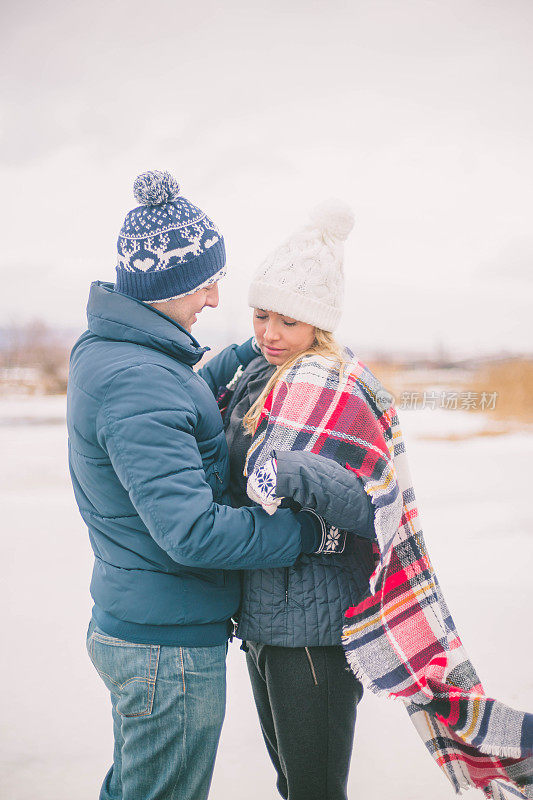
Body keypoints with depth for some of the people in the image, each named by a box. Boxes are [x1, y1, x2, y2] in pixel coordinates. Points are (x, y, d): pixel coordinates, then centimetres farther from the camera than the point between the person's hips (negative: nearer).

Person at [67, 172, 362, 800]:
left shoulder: (102, 350, 6)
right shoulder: (135, 381, -26)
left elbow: (190, 393, 26)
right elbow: (192, 530, -31)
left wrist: (255, 349, 17)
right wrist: (313, 529, -22)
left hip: (122, 626, 10)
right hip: (170, 650, -10)